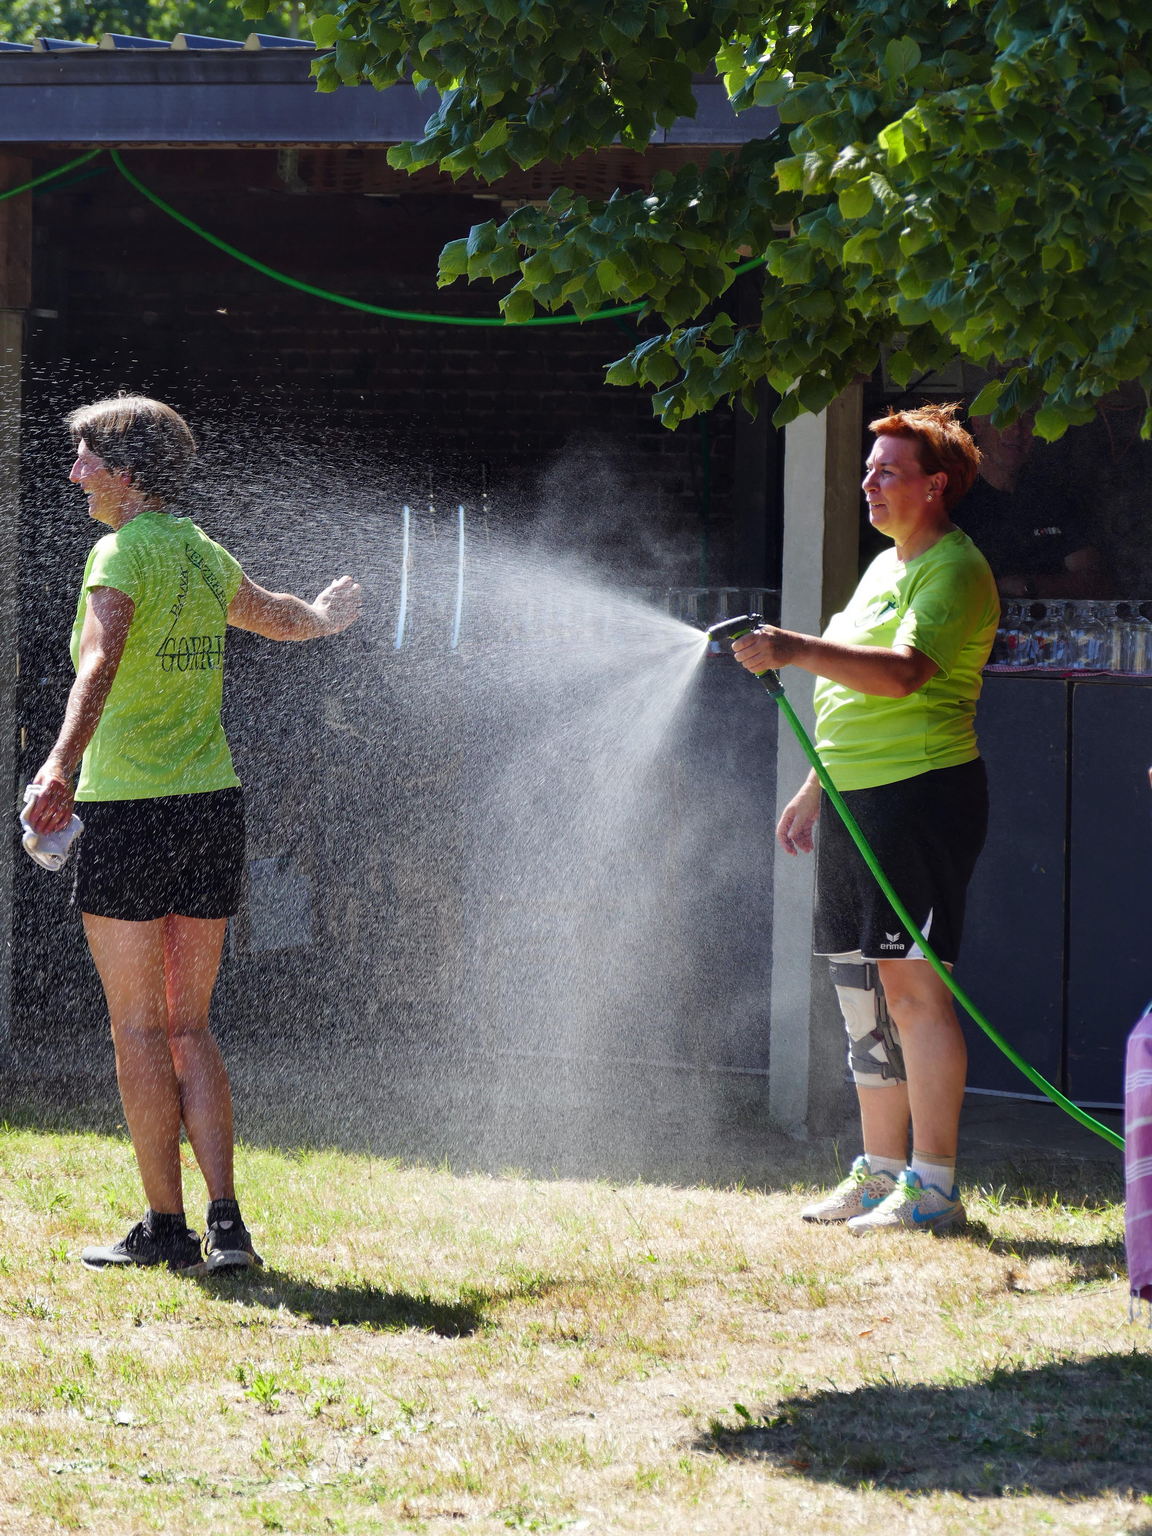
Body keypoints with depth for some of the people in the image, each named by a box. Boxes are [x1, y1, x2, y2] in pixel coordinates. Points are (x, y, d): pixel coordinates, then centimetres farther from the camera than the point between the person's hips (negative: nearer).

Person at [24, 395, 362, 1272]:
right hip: (213, 805, 7)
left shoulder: (122, 554, -10)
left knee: (138, 1027, -1)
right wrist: (325, 619, 58)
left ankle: (166, 1227, -2)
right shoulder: (204, 556, 12)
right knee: (190, 1028, 9)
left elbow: (100, 660, -29)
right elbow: (277, 616, 34)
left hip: (128, 812, -7)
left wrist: (63, 763, -43)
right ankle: (225, 1223, 0)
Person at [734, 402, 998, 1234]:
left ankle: (933, 1187, -12)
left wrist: (796, 649, -34)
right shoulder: (884, 566, 20)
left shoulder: (954, 571, -10)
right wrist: (815, 789, 25)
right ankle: (880, 1173, 19)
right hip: (857, 802, 10)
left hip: (923, 793, -10)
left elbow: (902, 672, -26)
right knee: (862, 987, 12)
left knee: (911, 982, -12)